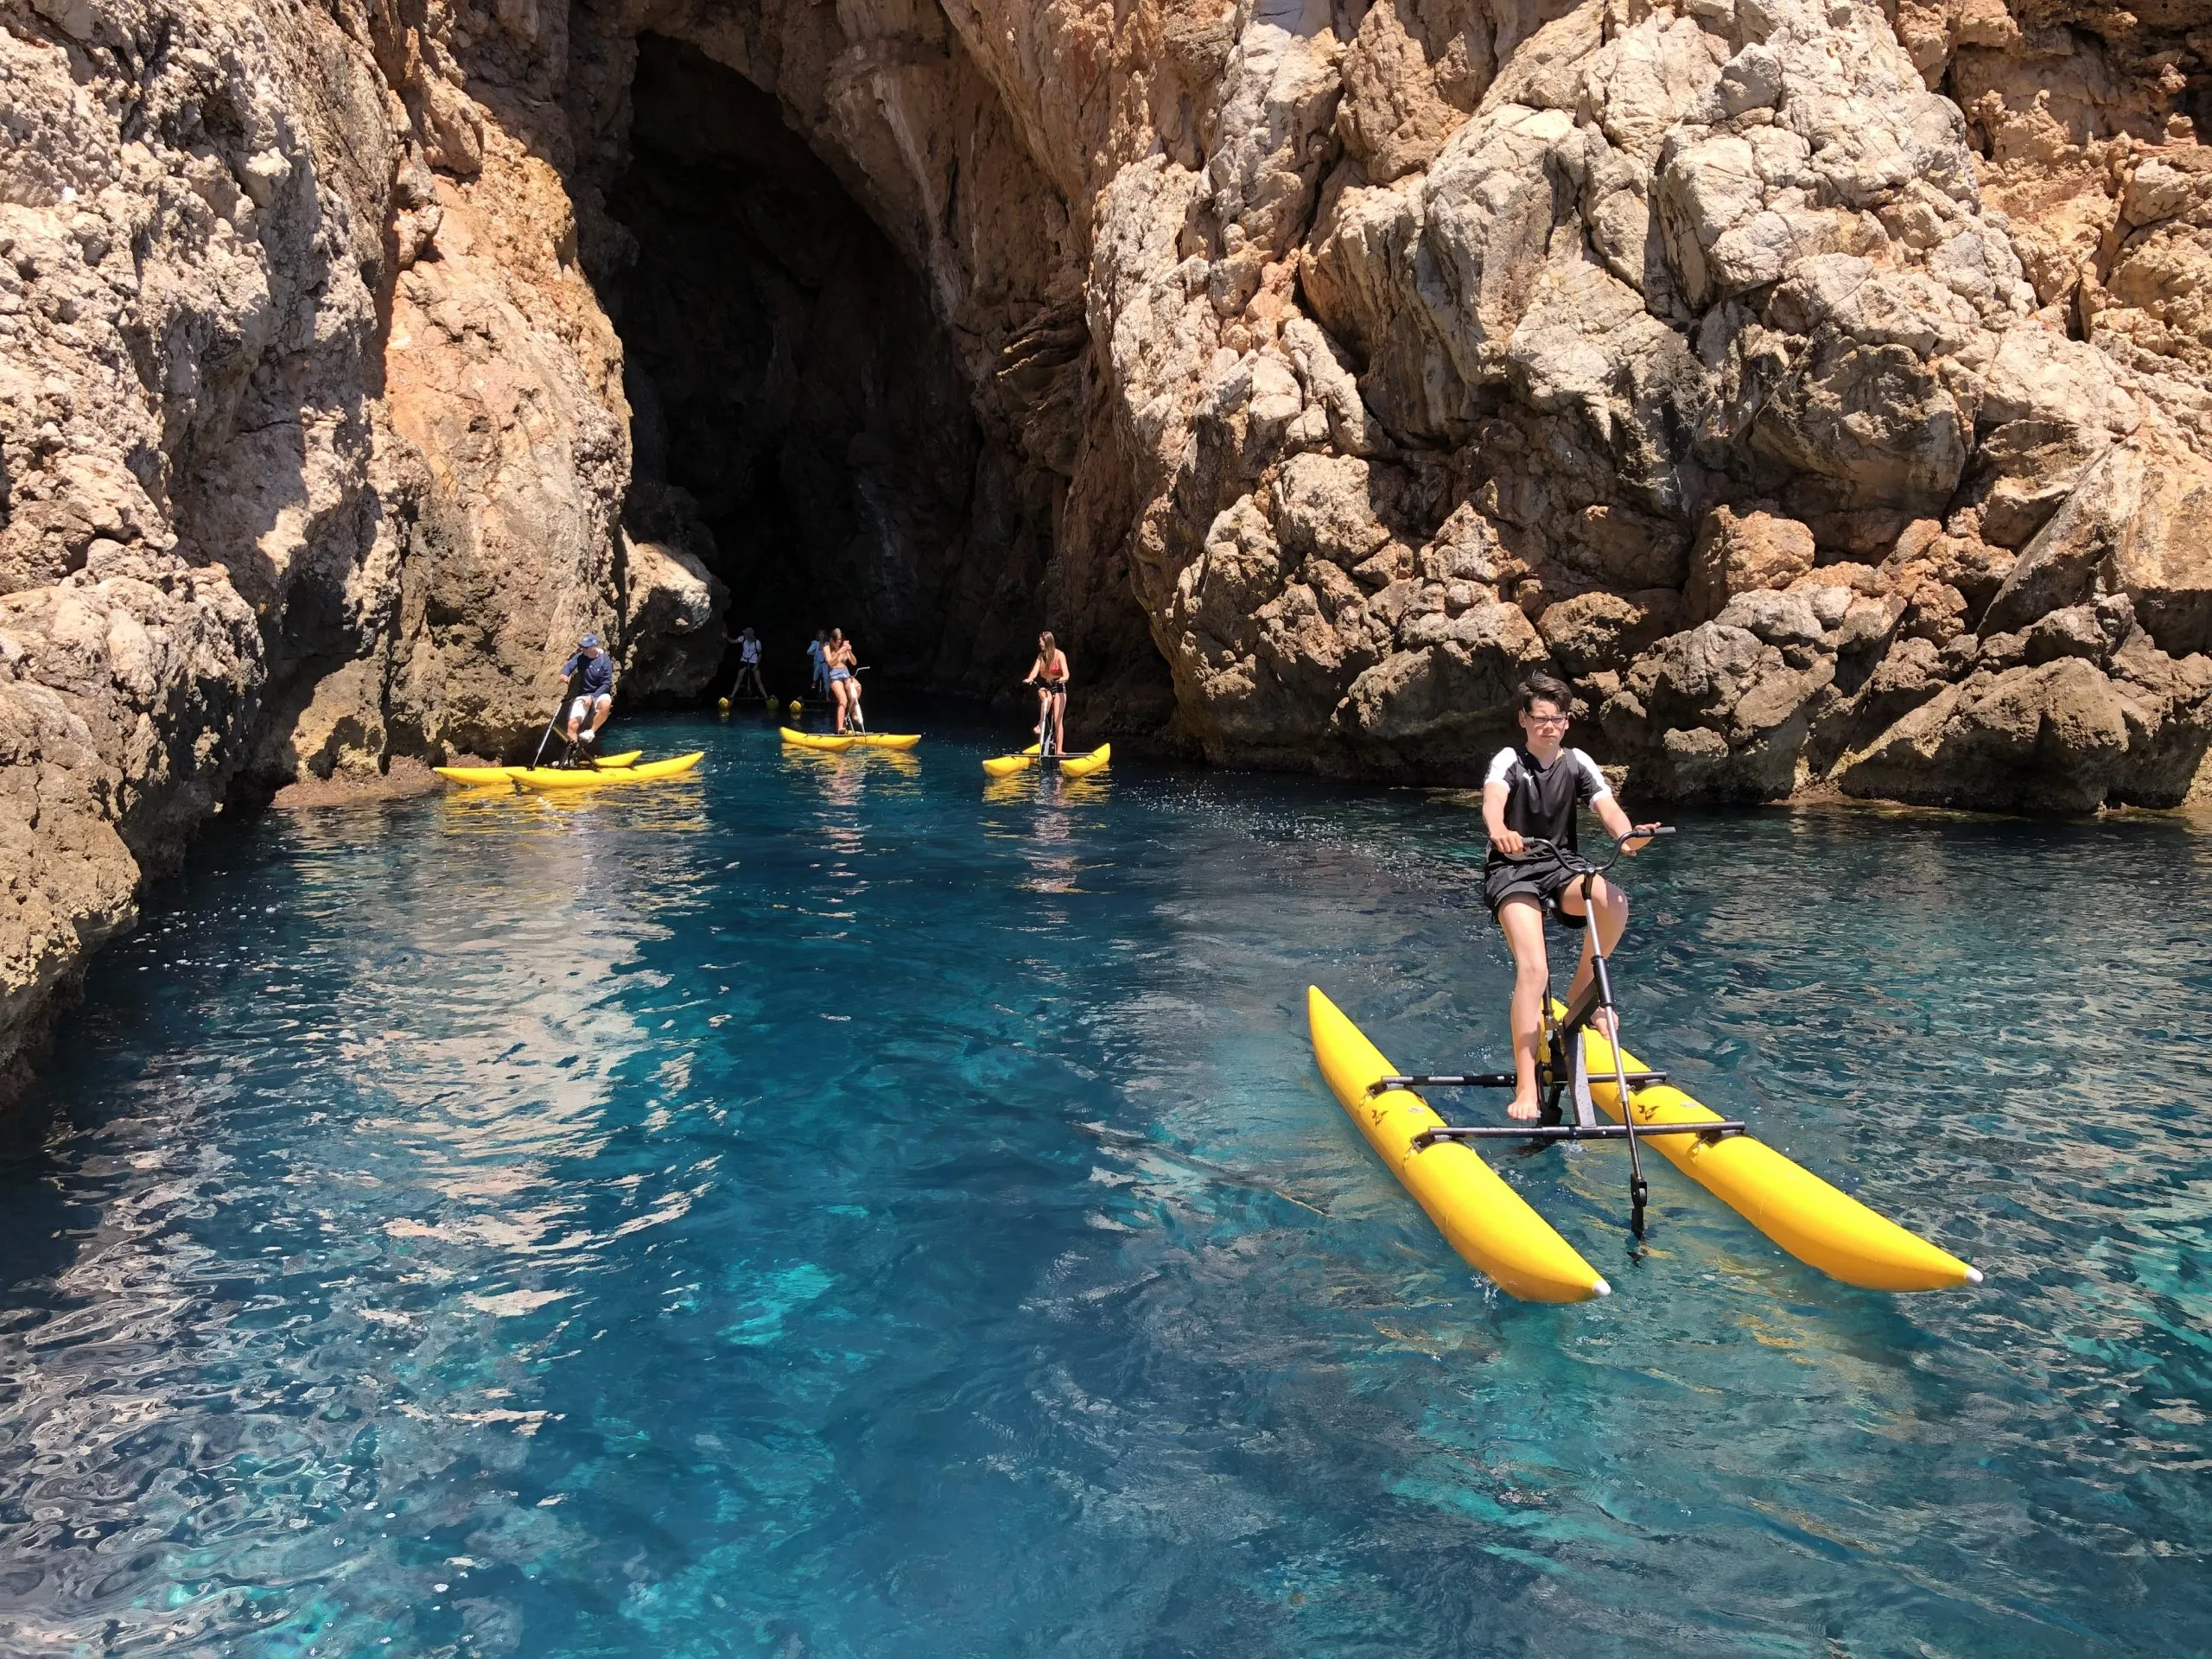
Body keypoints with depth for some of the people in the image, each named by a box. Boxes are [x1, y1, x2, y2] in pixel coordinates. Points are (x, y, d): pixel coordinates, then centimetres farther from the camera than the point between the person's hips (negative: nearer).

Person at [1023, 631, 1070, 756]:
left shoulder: (1059, 655, -11)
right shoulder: (1041, 656, 2)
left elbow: (1066, 673, -22)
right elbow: (1035, 671, -10)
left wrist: (1063, 678, -45)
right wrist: (1030, 679, -32)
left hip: (1058, 687, -3)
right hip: (1044, 687, 3)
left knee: (1058, 720, -8)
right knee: (1047, 698, -37)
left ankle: (1059, 750, -8)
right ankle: (1041, 725, -27)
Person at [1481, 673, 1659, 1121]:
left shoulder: (1578, 763, 5)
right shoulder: (1509, 761, -6)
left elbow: (1607, 806, -12)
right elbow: (1492, 798, -29)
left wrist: (1626, 833, -37)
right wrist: (1498, 829, -54)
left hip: (1560, 870, 4)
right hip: (1511, 872, -4)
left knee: (1614, 902, -30)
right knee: (1533, 969, -25)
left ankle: (1581, 991, -5)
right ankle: (1525, 1088, -25)